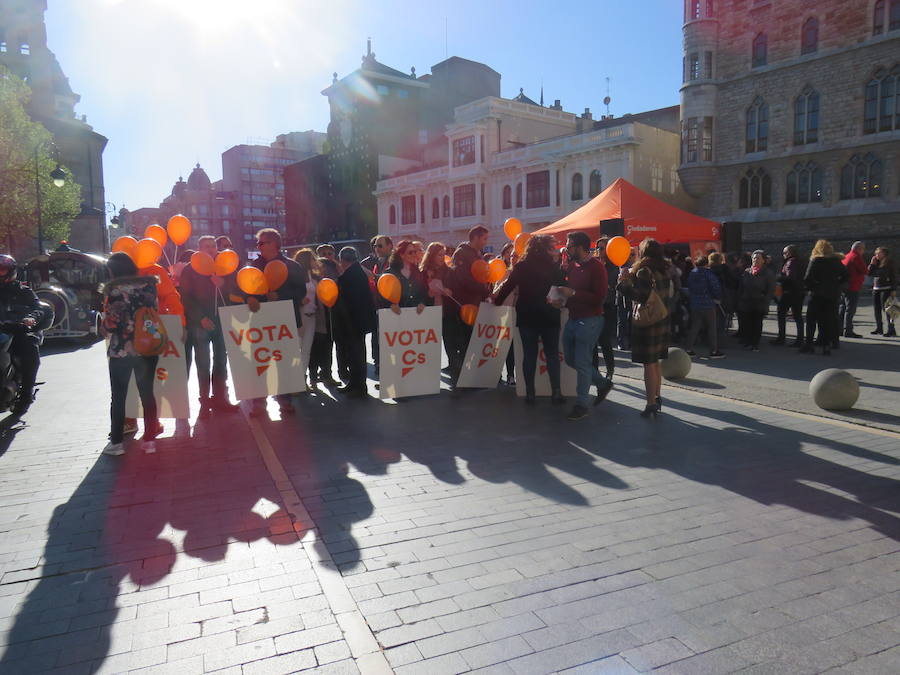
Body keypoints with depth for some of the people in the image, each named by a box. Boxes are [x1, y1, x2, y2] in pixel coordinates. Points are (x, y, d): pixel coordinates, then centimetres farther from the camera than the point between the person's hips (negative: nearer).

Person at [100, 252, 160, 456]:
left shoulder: (113, 290, -10)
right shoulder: (148, 285, 0)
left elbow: (110, 323, -10)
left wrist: (104, 329, 10)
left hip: (120, 350, -3)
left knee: (118, 397, 9)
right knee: (147, 393, 12)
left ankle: (116, 442, 13)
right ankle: (149, 438, 15)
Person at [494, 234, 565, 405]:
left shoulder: (521, 267, -4)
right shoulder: (554, 267, -4)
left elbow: (508, 286, -2)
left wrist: (497, 301, 11)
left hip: (526, 317, 1)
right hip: (549, 316, 0)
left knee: (529, 354, 6)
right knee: (552, 354, 8)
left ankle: (530, 392, 7)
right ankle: (556, 392, 6)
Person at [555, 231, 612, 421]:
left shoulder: (596, 267, -13)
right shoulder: (572, 265, 9)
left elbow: (599, 298, -20)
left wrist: (573, 293, -20)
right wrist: (563, 295, 2)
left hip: (589, 320, -8)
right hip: (573, 318, 8)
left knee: (582, 362, -5)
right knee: (570, 359, 14)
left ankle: (581, 405, 6)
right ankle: (602, 383, 32)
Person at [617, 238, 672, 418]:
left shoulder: (644, 271, -15)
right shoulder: (665, 270, 10)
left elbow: (642, 296, -23)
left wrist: (624, 283, -14)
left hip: (647, 322, -8)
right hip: (663, 322, 8)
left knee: (649, 364, -4)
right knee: (656, 362, 18)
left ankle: (651, 405, -1)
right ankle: (657, 398, 26)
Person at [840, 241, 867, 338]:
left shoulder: (846, 256, 17)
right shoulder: (856, 257, -11)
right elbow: (864, 270, -12)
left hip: (843, 287, 9)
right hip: (852, 288, -9)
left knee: (843, 308, 14)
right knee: (850, 309, -8)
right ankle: (848, 331, -9)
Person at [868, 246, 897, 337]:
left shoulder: (889, 263, -5)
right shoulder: (876, 263, 12)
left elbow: (894, 277, -7)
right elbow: (869, 273, 10)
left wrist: (893, 290, -11)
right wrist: (872, 263, 1)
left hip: (886, 289, -7)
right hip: (876, 289, 7)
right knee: (877, 309, 10)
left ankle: (891, 330, -9)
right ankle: (879, 328, 21)